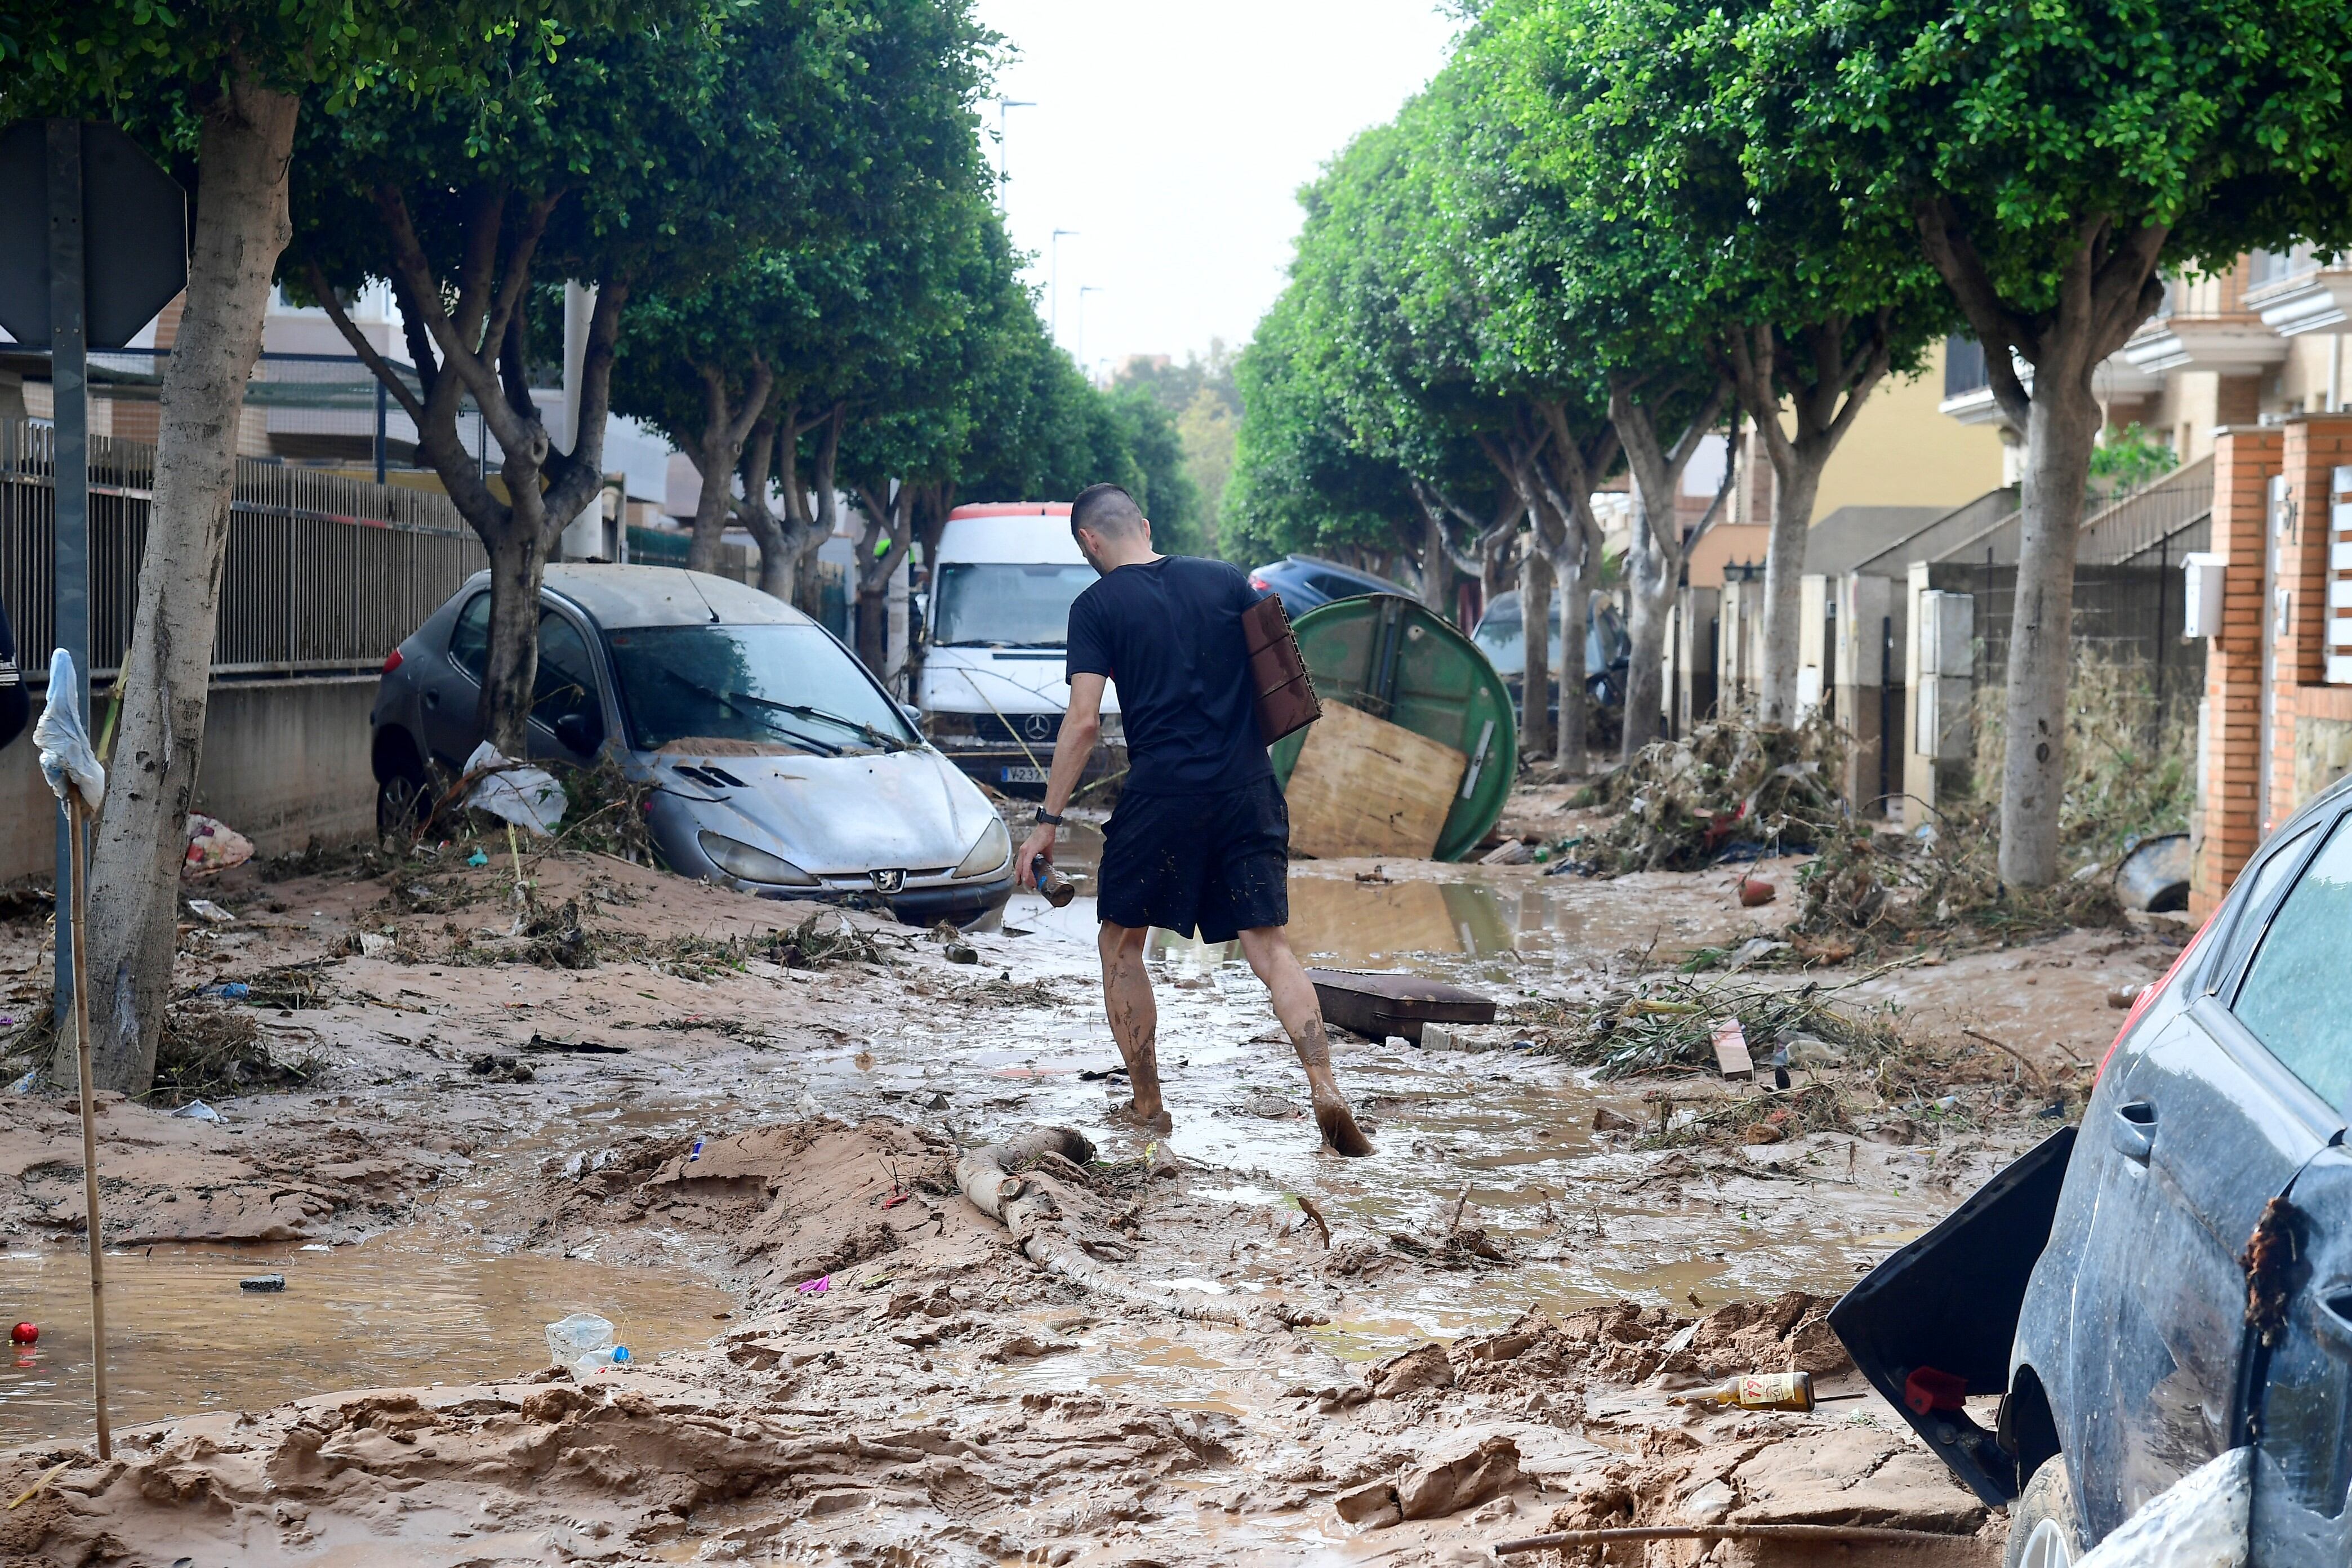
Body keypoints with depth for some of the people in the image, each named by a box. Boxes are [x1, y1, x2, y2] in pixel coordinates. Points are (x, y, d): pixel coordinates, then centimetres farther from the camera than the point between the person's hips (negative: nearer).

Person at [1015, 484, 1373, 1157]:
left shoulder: (1097, 606, -1)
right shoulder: (1226, 580, 10)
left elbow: (1083, 722, -8)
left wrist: (1048, 822, -4)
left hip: (1161, 795, -3)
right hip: (1249, 792, 3)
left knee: (1120, 945, 13)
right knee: (1269, 943, 3)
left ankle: (1147, 1107, 15)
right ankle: (1324, 1088, -14)